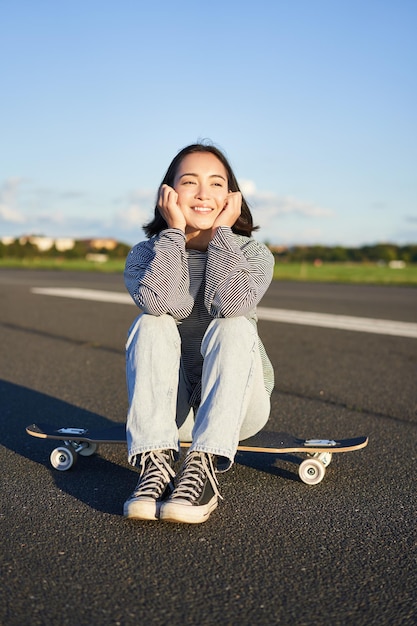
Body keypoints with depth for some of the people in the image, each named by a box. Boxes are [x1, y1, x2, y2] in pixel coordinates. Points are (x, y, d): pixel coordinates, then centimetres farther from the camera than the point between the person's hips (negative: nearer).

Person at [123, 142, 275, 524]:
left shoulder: (253, 253, 0)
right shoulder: (145, 254, 1)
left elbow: (232, 304, -24)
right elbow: (158, 302, -24)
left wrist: (223, 231, -16)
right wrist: (174, 231, -17)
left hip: (235, 404, 0)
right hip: (169, 404, 1)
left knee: (234, 327, -28)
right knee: (150, 326, -24)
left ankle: (204, 468, -36)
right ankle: (155, 465, -34)